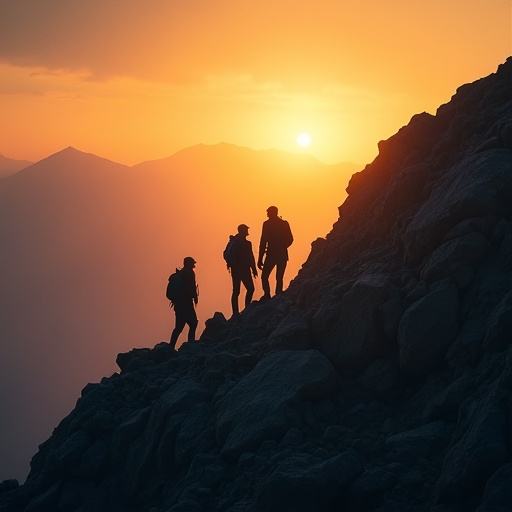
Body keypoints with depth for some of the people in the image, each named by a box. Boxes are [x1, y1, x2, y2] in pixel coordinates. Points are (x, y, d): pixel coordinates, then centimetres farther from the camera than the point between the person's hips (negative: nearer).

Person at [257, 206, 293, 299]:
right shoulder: (284, 223, 7)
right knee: (279, 278, 10)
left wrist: (260, 259, -6)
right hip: (283, 255, 4)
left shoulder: (267, 224, -5)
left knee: (264, 276, 5)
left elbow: (263, 242, -7)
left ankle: (267, 295, -13)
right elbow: (290, 240, 6)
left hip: (271, 255, -4)